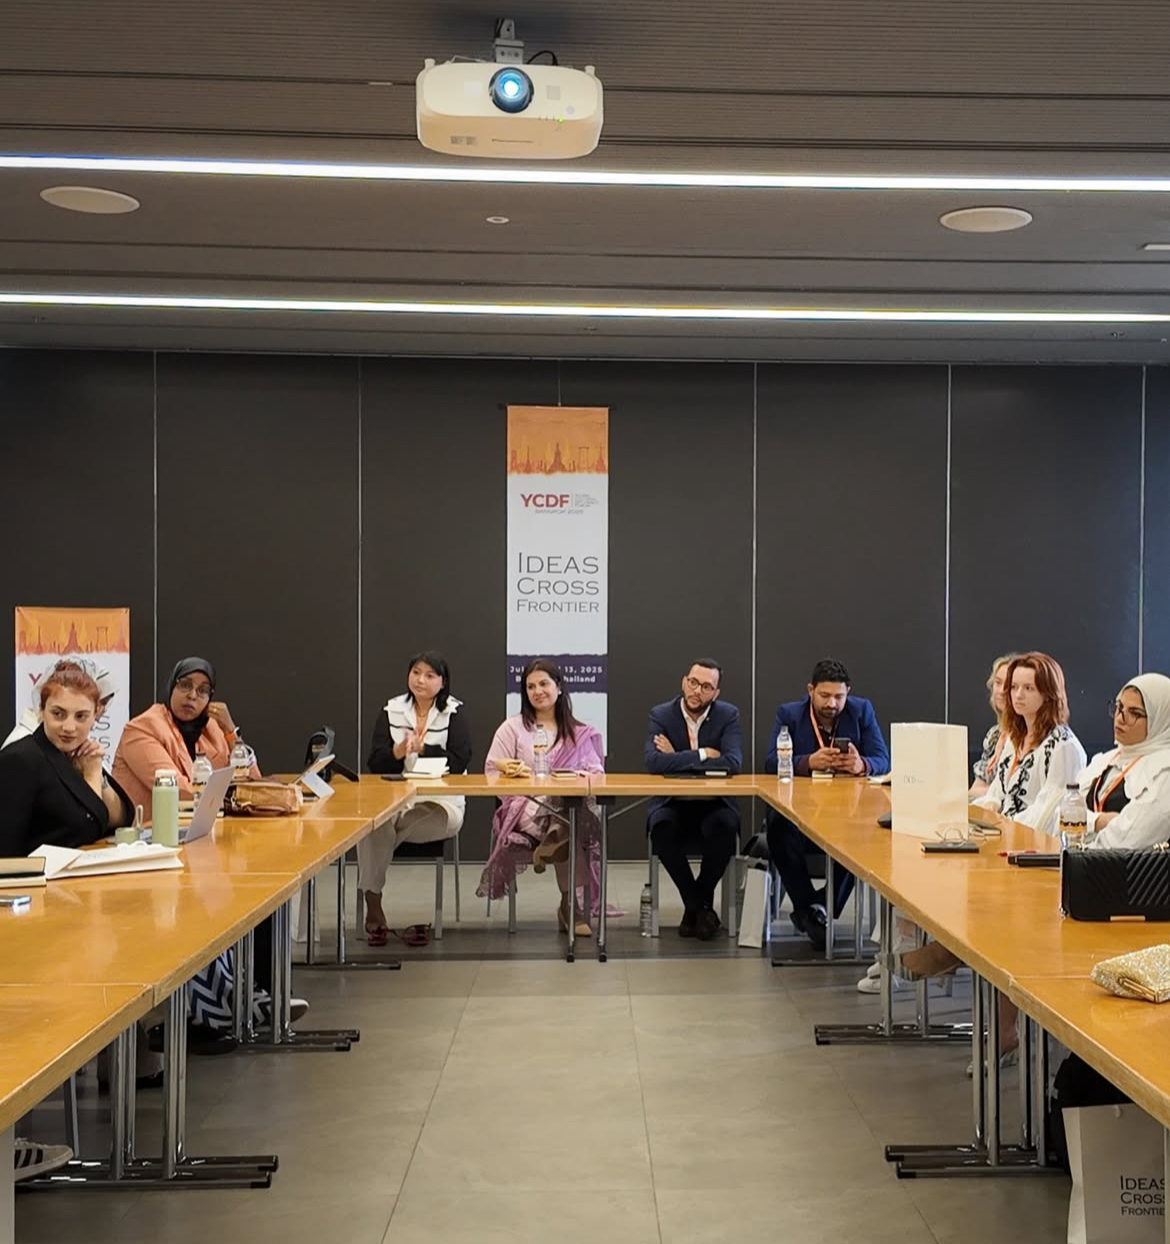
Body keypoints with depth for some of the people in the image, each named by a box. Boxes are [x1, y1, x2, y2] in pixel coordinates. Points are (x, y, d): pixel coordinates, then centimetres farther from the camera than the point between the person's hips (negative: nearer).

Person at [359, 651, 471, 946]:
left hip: (440, 802, -2)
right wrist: (399, 750, -16)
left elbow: (459, 762, -9)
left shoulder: (454, 712, 5)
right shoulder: (392, 710, 12)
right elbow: (375, 764, 3)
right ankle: (373, 906, -22)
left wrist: (419, 747, -13)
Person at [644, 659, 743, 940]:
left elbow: (732, 763, -19)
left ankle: (697, 904, -8)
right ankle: (699, 906, -13)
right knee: (661, 828, -34)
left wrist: (678, 760, -16)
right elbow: (654, 762, -19)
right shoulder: (661, 714, -3)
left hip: (714, 804, 0)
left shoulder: (729, 715, -2)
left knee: (725, 827, -34)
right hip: (672, 803, 0)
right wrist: (702, 755, -18)